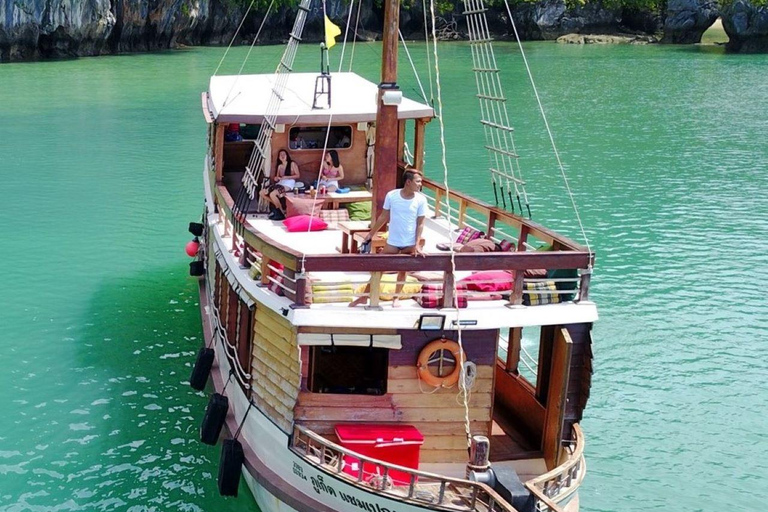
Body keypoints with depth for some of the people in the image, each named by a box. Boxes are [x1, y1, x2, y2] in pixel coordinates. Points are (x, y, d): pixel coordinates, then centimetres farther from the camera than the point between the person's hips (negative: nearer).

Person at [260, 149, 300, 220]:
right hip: (280, 183, 7)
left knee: (272, 194, -33)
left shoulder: (292, 164, 3)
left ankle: (281, 212, -17)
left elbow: (297, 175, -3)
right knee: (262, 193, -10)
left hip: (288, 184, -7)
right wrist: (276, 178, -3)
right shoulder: (279, 166, 20)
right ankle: (276, 205, 1)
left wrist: (286, 177, -13)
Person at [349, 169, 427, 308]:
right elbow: (383, 217, 3)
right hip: (392, 242, 0)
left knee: (402, 270, 11)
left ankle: (396, 298, 29)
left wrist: (417, 244, -12)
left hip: (409, 244, 0)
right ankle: (364, 297, 15)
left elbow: (420, 224, -5)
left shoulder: (421, 200, -9)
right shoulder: (391, 196, -9)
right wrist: (371, 234, 7)